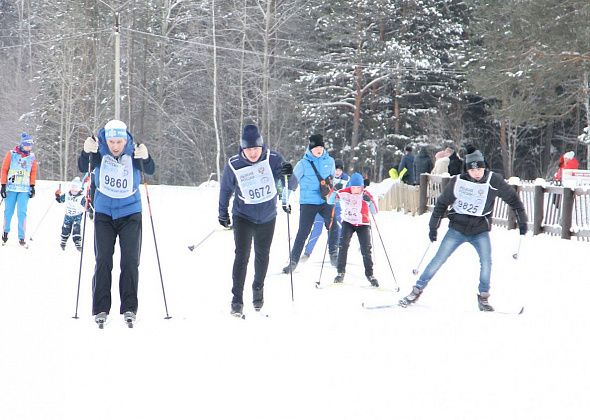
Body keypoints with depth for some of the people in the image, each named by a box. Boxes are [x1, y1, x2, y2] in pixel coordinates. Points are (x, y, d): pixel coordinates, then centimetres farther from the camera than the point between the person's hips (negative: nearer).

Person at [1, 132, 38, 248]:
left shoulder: (32, 157, 7)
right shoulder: (11, 154, 0)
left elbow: (33, 172, 14)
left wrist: (32, 186, 6)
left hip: (25, 189, 1)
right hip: (11, 187, -1)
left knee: (22, 213, -6)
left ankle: (21, 238, -5)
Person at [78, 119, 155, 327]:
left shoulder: (133, 153, -10)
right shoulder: (100, 153, -8)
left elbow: (150, 170, -21)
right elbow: (84, 168, -20)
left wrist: (145, 157, -43)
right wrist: (86, 152, -41)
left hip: (130, 214, 0)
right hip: (104, 214, 0)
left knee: (130, 261, -2)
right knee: (103, 261, -1)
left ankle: (129, 308, 6)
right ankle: (100, 309, 4)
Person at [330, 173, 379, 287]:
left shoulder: (366, 195, -12)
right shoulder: (345, 193, -9)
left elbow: (374, 211, -18)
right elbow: (330, 201, -7)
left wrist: (369, 201, -36)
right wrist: (334, 194, -29)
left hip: (363, 225, 0)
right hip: (348, 223, 0)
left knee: (366, 250, -6)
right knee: (343, 245, -17)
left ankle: (370, 274, 6)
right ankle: (340, 272, -10)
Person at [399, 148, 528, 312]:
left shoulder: (493, 181, -11)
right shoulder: (457, 182, -10)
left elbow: (512, 198, 1)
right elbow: (442, 203, 2)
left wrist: (522, 221, 1)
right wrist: (433, 226, 2)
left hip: (480, 231, 0)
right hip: (457, 229, 0)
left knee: (486, 261, -18)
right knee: (438, 260, -2)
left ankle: (483, 298, -2)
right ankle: (417, 291, 9)